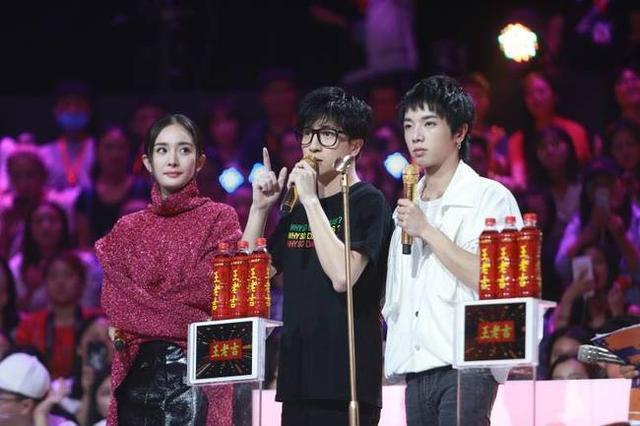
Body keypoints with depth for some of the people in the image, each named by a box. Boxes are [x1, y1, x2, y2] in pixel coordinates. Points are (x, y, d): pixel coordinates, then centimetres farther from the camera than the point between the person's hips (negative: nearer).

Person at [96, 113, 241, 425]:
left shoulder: (219, 218, 6)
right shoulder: (128, 230, 15)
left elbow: (212, 292, -5)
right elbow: (114, 300, 3)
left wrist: (141, 316, -8)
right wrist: (185, 321, -8)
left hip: (196, 367, -3)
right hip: (138, 371, 3)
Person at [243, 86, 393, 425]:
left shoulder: (368, 203, -4)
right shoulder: (297, 209, 17)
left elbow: (342, 276, -19)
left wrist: (311, 200, -14)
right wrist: (260, 207, 7)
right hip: (298, 378, 7)